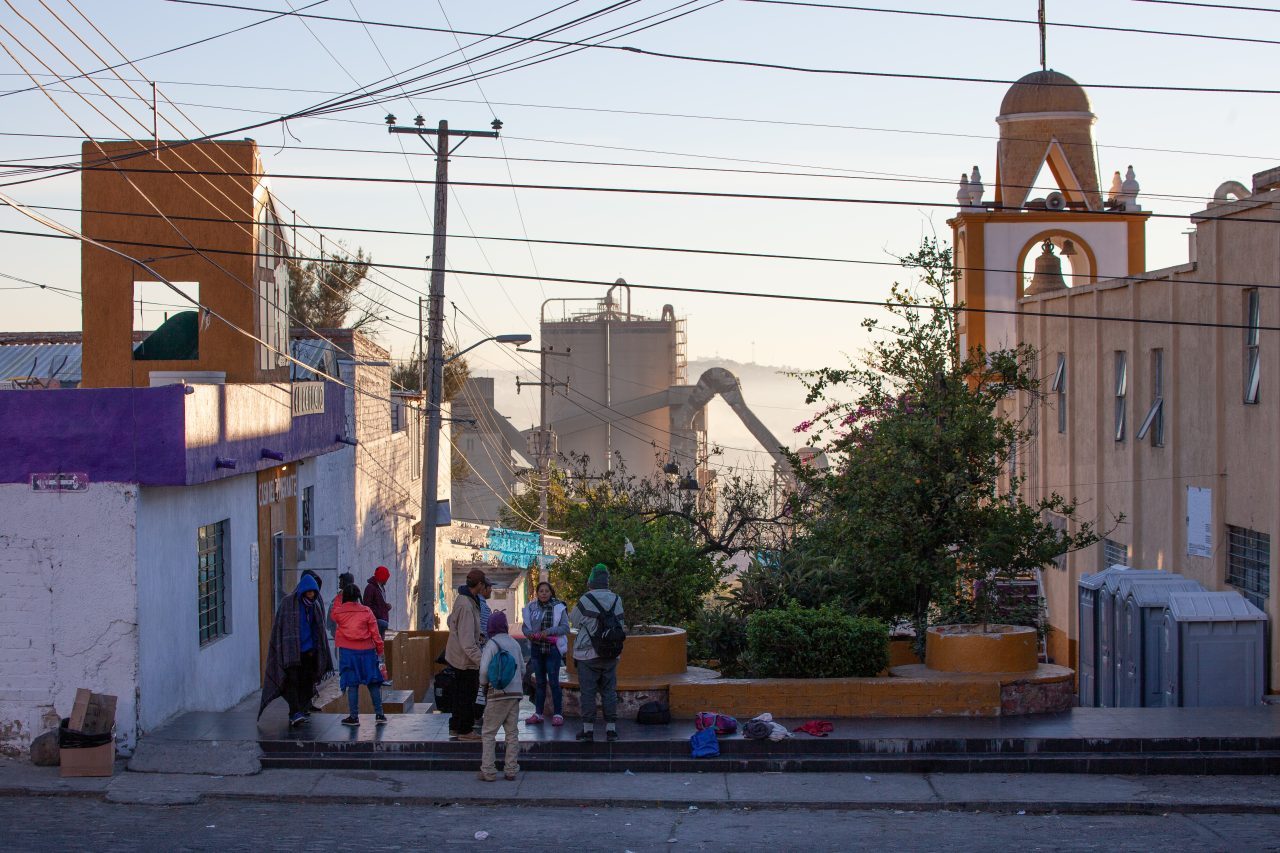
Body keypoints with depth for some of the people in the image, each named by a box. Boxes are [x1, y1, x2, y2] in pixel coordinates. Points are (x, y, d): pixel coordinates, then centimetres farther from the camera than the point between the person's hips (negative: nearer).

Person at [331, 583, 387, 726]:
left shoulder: (339, 612, -4)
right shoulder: (367, 611, -4)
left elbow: (333, 615, 22)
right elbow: (375, 633, -2)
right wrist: (380, 650, 8)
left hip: (348, 651, 0)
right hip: (367, 650, 0)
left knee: (352, 684, 4)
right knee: (373, 683, 9)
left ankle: (354, 717, 5)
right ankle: (379, 714, 9)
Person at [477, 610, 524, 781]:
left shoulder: (491, 644, -7)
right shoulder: (514, 643, 9)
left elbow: (484, 670, -12)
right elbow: (523, 669, 14)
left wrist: (483, 685, 4)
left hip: (497, 694, -5)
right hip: (515, 693, 5)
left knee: (489, 733, 1)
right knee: (512, 732, 10)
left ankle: (488, 771, -3)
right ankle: (511, 769, 10)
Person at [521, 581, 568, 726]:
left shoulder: (558, 607, -5)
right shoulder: (531, 607, 5)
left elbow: (565, 627, -10)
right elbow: (525, 626, 9)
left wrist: (548, 631, -21)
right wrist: (530, 634, -13)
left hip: (553, 649, -4)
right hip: (536, 649, 4)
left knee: (554, 682, -4)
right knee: (540, 682, 12)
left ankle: (558, 714, 2)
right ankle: (538, 713, 18)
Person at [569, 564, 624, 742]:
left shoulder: (586, 600, -12)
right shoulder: (616, 600, 1)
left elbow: (574, 621, 0)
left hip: (588, 654, -4)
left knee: (588, 692, 2)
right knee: (609, 691, 8)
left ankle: (588, 729, 3)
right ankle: (611, 729, 7)